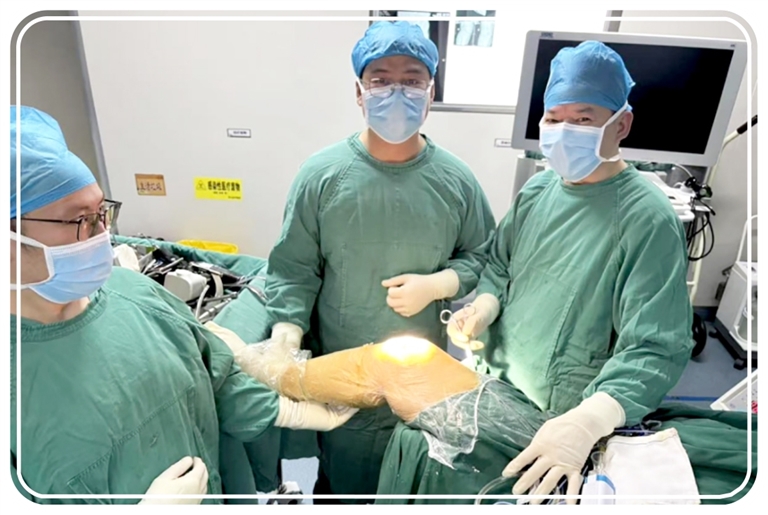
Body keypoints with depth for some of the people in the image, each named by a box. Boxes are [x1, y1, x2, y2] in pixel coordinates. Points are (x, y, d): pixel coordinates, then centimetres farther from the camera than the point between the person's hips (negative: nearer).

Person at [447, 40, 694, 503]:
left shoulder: (648, 218, -19)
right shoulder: (537, 189, 0)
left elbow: (655, 350, -23)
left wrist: (586, 422, -38)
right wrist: (485, 306, -9)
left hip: (563, 418, -6)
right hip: (498, 388, 6)